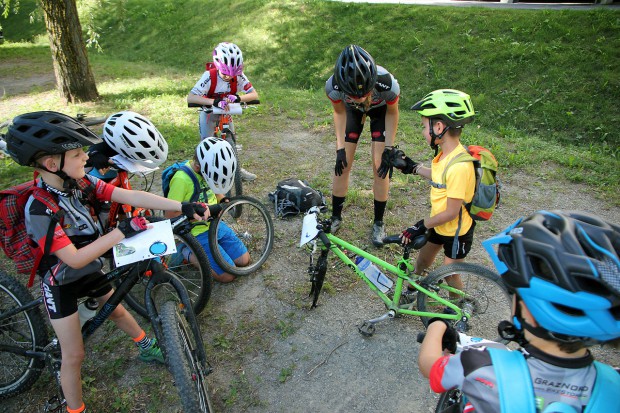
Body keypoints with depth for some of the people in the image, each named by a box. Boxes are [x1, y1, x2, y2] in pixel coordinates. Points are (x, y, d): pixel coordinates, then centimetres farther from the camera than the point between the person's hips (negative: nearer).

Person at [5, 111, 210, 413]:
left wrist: (183, 206, -32)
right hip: (61, 283, -6)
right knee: (74, 355, 4)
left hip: (91, 270, 6)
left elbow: (131, 197, -24)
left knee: (117, 310, 26)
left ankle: (147, 348, 51)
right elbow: (75, 259, -33)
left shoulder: (82, 182, -16)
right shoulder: (39, 209, -32)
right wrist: (122, 232, -38)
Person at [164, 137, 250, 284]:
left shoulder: (208, 168, -6)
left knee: (244, 260, 5)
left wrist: (222, 201, -4)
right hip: (198, 233, -7)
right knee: (228, 276, -10)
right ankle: (188, 254, 5)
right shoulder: (181, 179, -28)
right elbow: (171, 217, -22)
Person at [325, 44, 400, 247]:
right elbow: (339, 112, -14)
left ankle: (378, 222, 13)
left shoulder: (387, 84, -42)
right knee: (342, 165, -1)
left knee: (379, 167, -6)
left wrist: (389, 149, -16)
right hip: (352, 110, 2)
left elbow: (392, 112, -18)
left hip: (380, 110, -1)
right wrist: (340, 148, -14)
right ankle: (336, 217, 20)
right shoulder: (333, 86, -38)